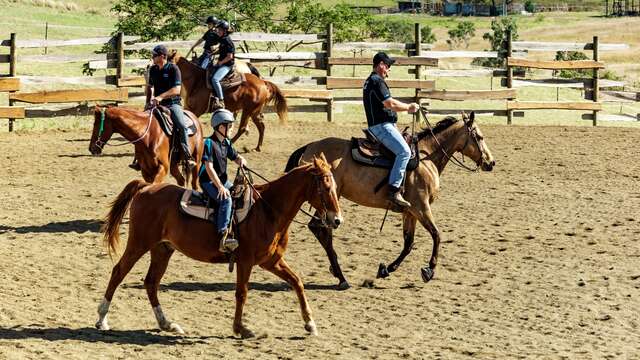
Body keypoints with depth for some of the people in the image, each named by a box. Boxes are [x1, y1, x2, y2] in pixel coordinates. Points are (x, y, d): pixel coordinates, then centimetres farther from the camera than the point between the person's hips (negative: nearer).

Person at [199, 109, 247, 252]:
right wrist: (220, 187, -28)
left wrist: (241, 161, -7)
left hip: (222, 180, 9)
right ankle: (223, 237, -43)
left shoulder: (226, 143, 10)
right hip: (208, 181, -9)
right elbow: (209, 167, -22)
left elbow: (236, 157, 20)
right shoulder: (209, 143, -16)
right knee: (226, 199, -32)